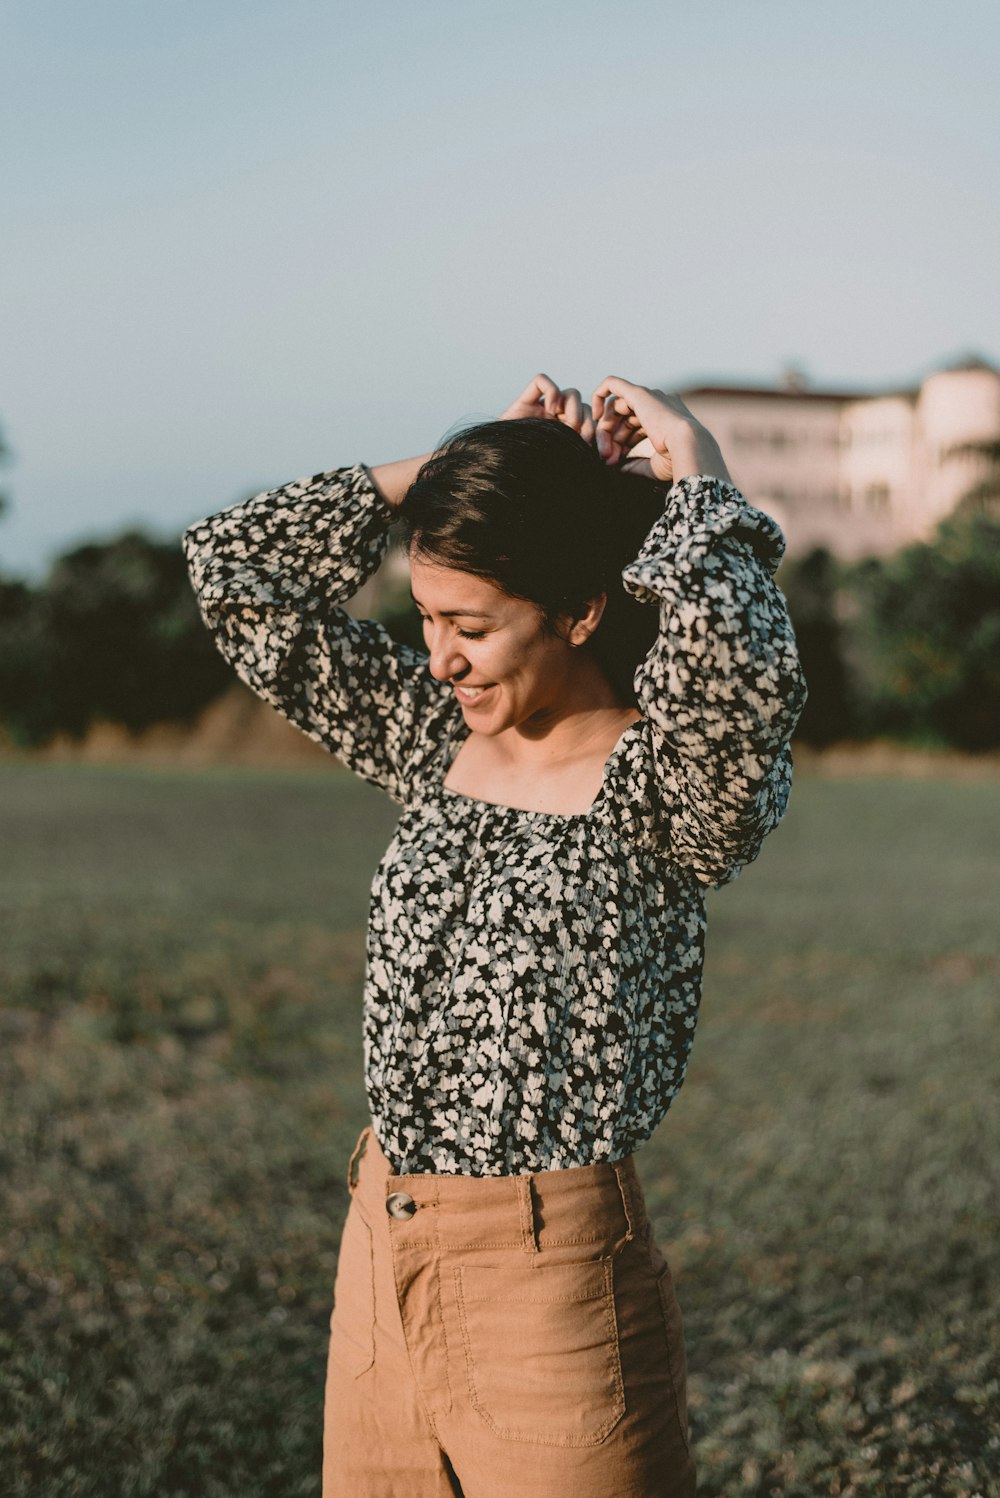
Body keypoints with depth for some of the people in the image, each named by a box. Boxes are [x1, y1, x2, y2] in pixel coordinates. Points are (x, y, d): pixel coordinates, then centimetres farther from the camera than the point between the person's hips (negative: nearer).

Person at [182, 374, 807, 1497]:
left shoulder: (669, 785, -12)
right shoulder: (436, 740, 6)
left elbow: (733, 664, -36)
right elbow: (234, 569, 7)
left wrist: (694, 471, -19)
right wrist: (445, 466, 1)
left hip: (550, 1277, -6)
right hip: (380, 1248, 6)